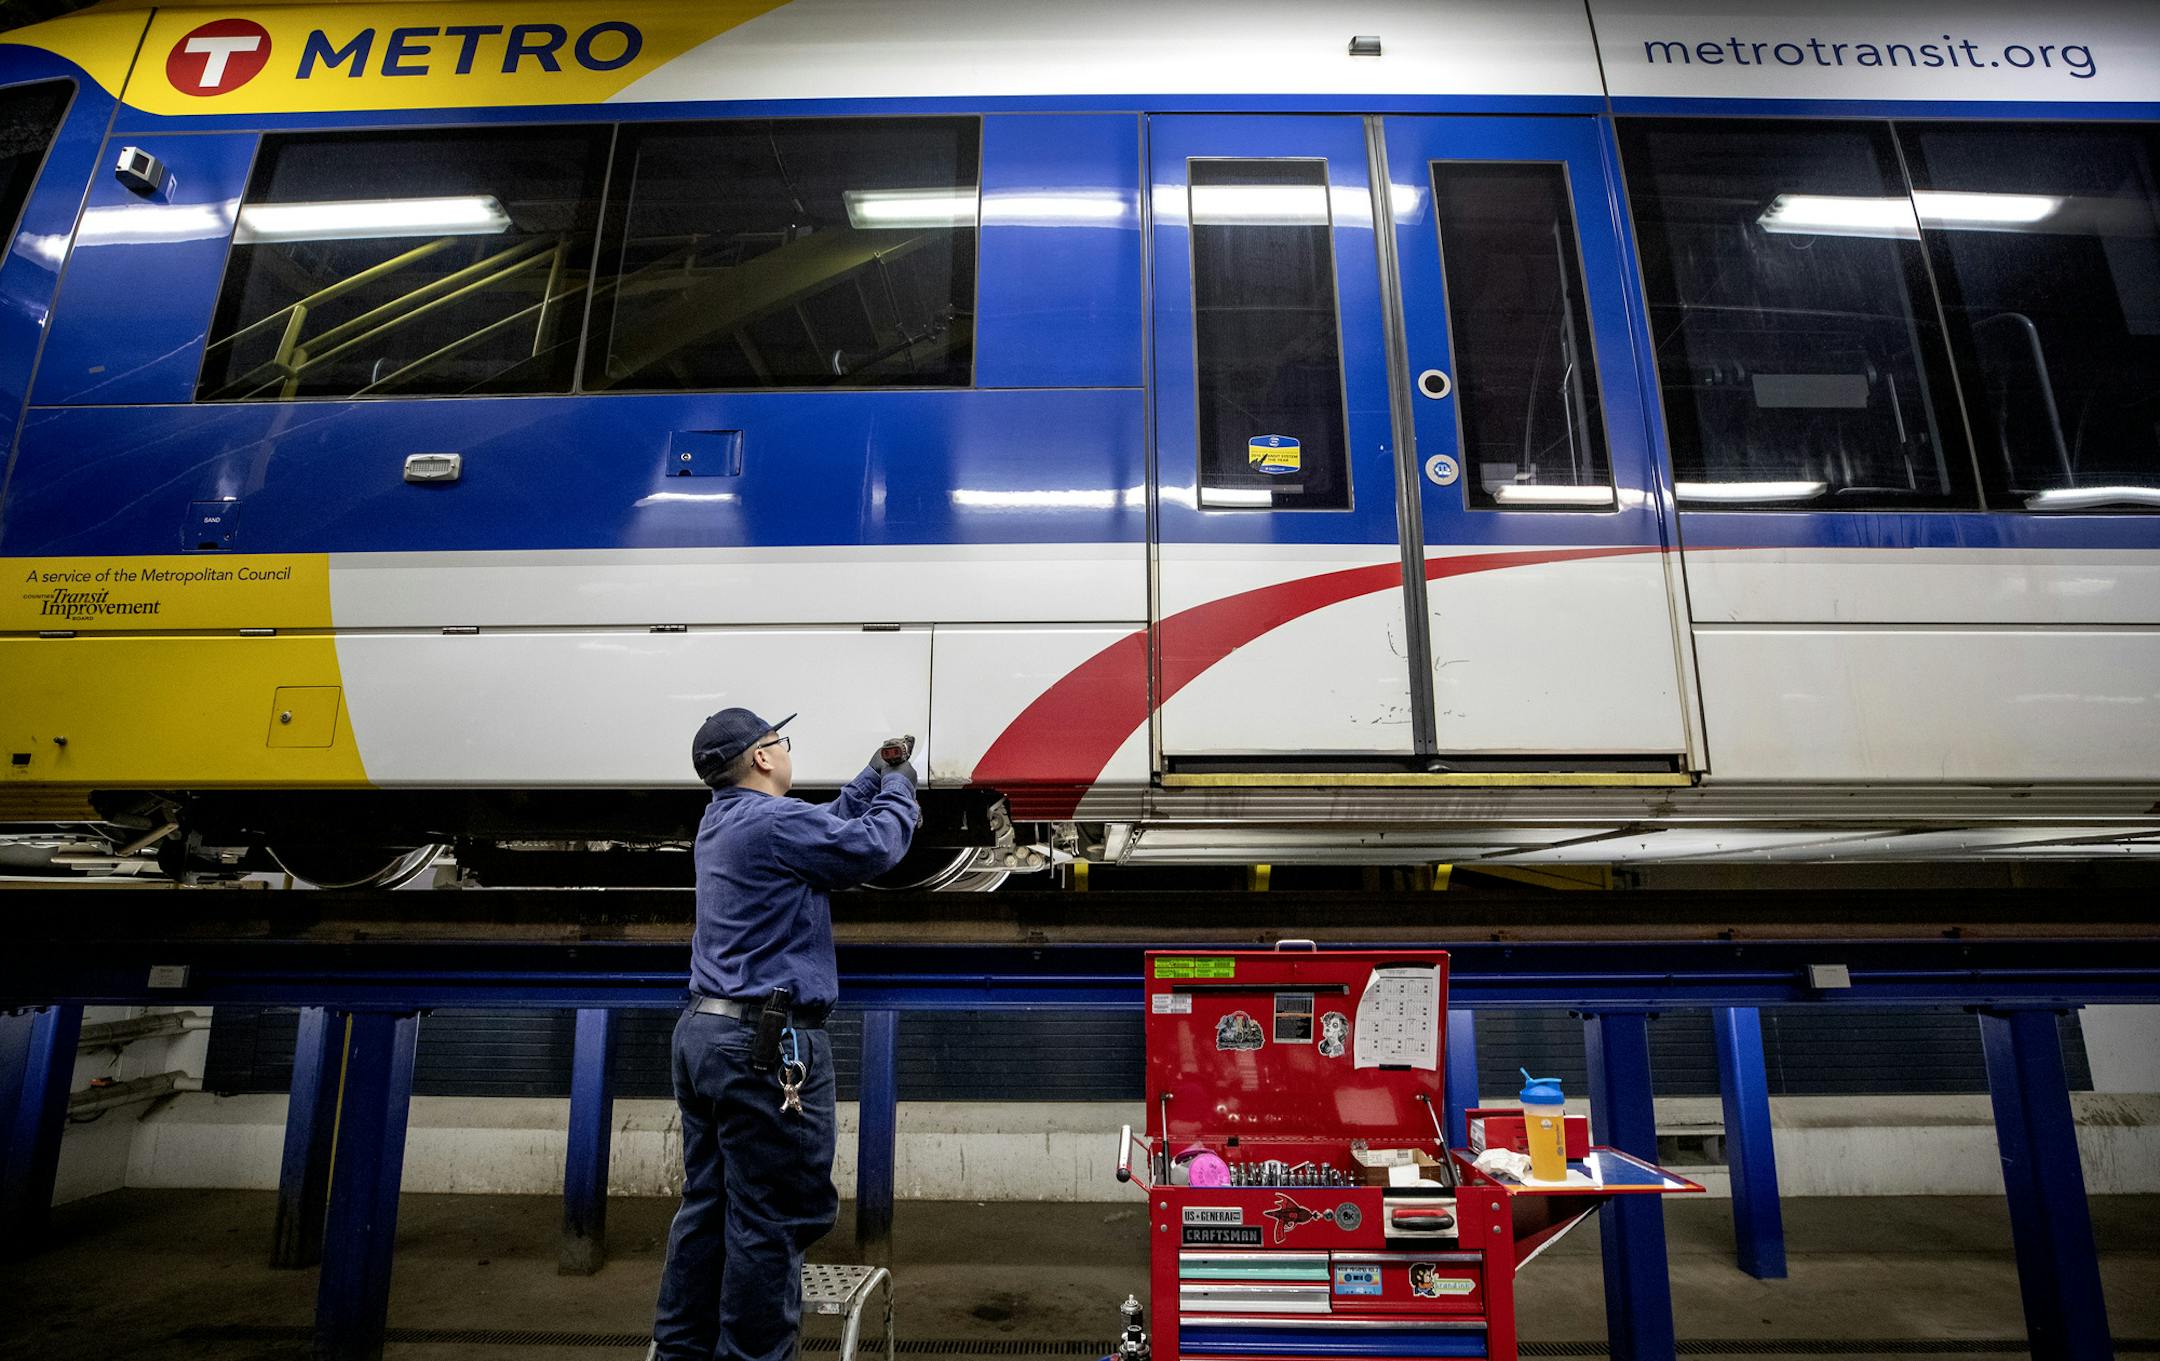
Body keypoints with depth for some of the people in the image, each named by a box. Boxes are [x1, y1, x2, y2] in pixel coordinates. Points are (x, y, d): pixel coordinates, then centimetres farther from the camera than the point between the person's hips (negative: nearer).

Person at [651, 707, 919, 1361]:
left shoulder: (720, 821, 14)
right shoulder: (774, 821, -16)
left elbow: (828, 825, 24)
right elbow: (873, 846, -12)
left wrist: (874, 777, 23)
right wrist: (898, 788, 4)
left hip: (703, 1032, 10)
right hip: (767, 1044, -10)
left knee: (707, 1207, 16)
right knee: (772, 1221, 0)